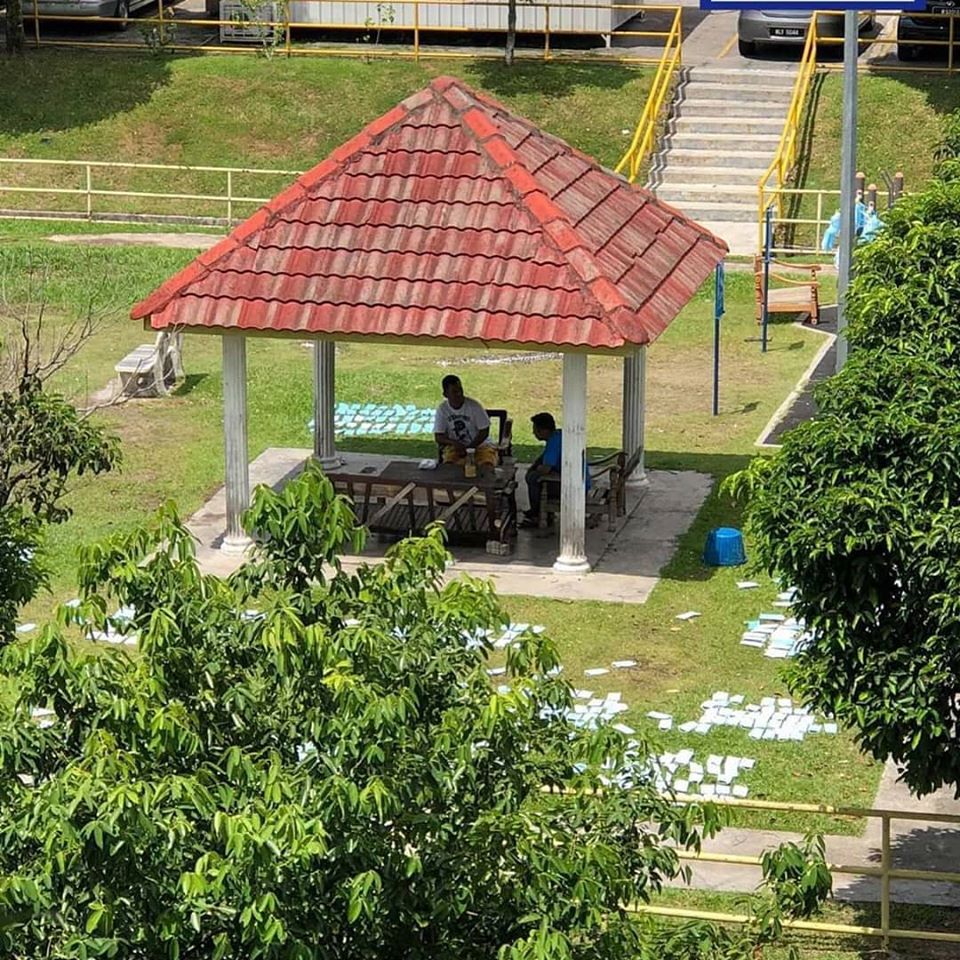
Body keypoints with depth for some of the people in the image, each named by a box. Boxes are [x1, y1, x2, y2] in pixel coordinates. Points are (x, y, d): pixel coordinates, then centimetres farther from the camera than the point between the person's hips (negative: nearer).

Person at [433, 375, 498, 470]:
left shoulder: (473, 406, -13)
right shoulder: (442, 409, -6)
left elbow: (484, 432, -9)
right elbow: (439, 437, -5)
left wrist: (469, 447, -17)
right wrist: (454, 443, -24)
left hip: (479, 444, -1)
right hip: (455, 446, 1)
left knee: (487, 465, -30)